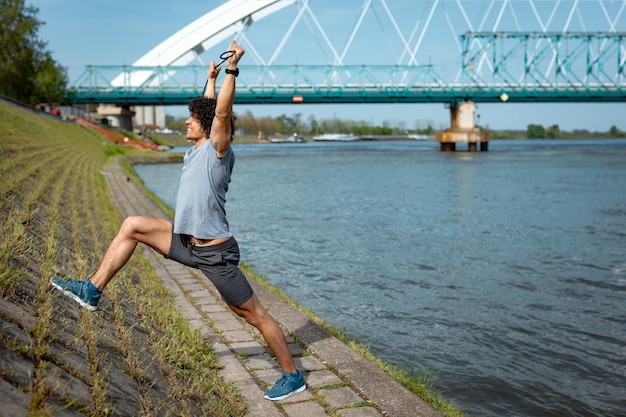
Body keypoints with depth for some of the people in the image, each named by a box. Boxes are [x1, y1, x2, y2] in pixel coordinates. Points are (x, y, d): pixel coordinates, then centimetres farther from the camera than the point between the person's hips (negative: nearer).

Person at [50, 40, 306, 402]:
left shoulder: (218, 150, -12)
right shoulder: (197, 150, 9)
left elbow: (221, 112, -27)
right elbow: (209, 110, 25)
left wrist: (232, 69, -28)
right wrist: (211, 79, 29)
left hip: (216, 253, -9)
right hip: (189, 242, 9)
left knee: (255, 314, -1)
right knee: (133, 226, 10)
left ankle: (293, 376, 12)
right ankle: (92, 291, 15)